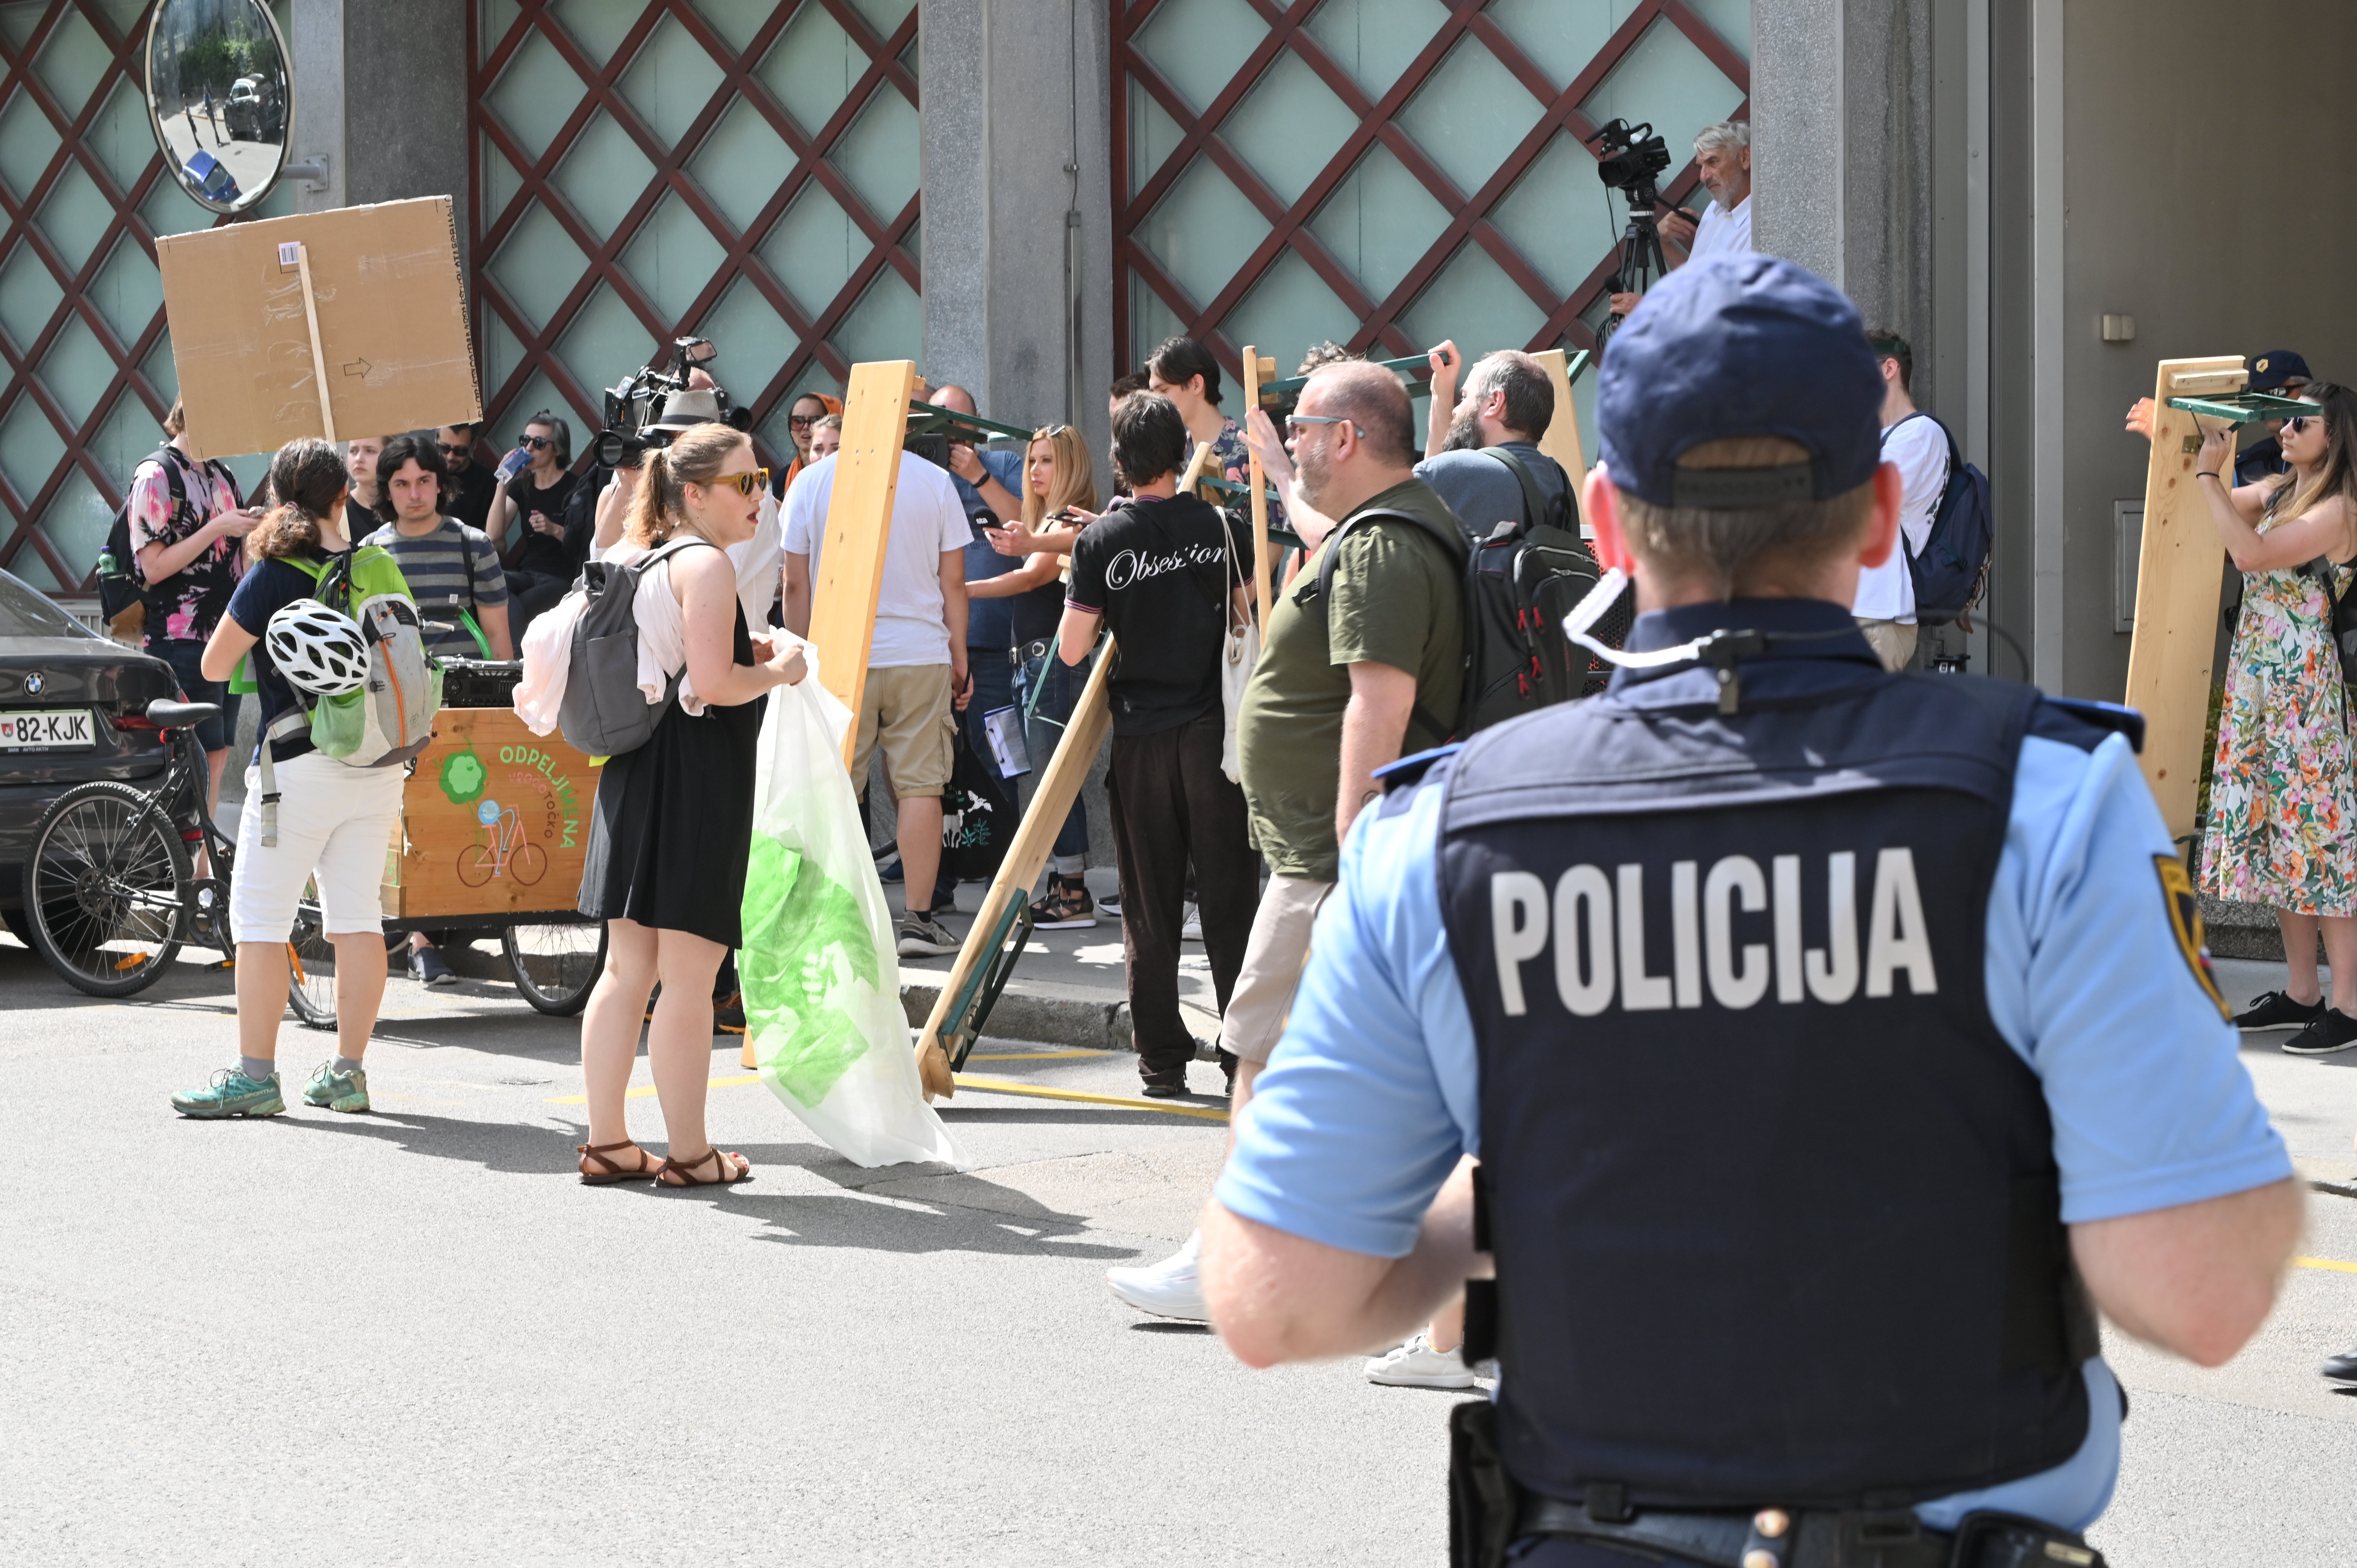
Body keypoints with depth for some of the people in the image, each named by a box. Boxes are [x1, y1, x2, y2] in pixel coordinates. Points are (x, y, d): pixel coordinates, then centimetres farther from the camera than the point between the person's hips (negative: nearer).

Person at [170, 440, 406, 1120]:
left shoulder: (273, 575, -10)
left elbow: (215, 666, -4)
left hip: (300, 768, -5)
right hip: (377, 766, 5)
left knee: (259, 919, 0)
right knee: (358, 918, 8)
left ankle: (254, 1076, -2)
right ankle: (348, 1072, 11)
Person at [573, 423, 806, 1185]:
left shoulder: (636, 560, 15)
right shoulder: (706, 565, -12)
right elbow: (712, 684, -21)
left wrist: (743, 657, 19)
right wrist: (778, 671, -3)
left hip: (634, 770, 9)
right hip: (699, 777, -9)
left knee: (627, 968, 12)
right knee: (689, 977, -2)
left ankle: (607, 1141, 17)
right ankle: (689, 1153, 4)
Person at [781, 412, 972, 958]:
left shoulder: (811, 481, 0)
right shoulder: (934, 481, 1)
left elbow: (796, 585, 2)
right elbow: (953, 582, 4)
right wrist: (960, 658, 13)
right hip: (922, 654, 0)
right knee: (920, 784, 2)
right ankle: (919, 920, 0)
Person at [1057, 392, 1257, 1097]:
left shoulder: (1101, 540, -6)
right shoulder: (1222, 527, -2)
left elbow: (1071, 650, -4)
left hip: (1141, 738, -1)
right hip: (1215, 729, 1)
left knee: (1150, 907, 6)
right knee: (1230, 899, 6)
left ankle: (1162, 1058, 7)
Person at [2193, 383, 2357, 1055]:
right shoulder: (2275, 492, 13)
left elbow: (2251, 552, -23)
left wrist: (2209, 474, -18)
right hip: (2256, 676, 8)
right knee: (2273, 826, 10)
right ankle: (2301, 992, 17)